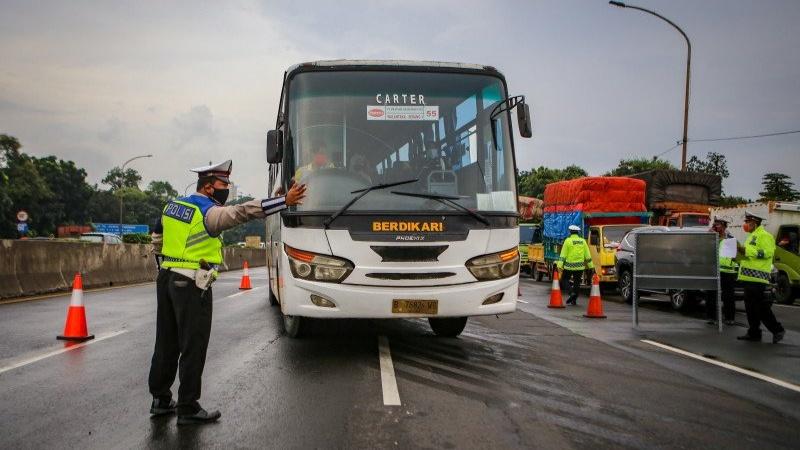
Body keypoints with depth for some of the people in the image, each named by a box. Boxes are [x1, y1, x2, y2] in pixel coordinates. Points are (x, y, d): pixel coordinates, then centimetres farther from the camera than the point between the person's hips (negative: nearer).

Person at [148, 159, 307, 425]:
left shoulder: (173, 205, 12)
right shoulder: (209, 212, -14)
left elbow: (158, 239, 23)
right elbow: (243, 212, -26)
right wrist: (285, 201, -29)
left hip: (166, 279, 9)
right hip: (192, 286, -9)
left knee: (166, 343, 16)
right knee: (193, 347, -1)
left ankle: (161, 400, 26)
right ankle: (188, 409, 4)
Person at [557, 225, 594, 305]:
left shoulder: (568, 240, -6)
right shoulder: (583, 241, 6)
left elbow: (563, 255, -10)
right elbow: (587, 255, 8)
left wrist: (560, 265, -12)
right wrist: (591, 266, 14)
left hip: (569, 265, -4)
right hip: (580, 266, 4)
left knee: (564, 280, 11)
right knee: (577, 282, 12)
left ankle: (572, 292, -12)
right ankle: (574, 300, 14)